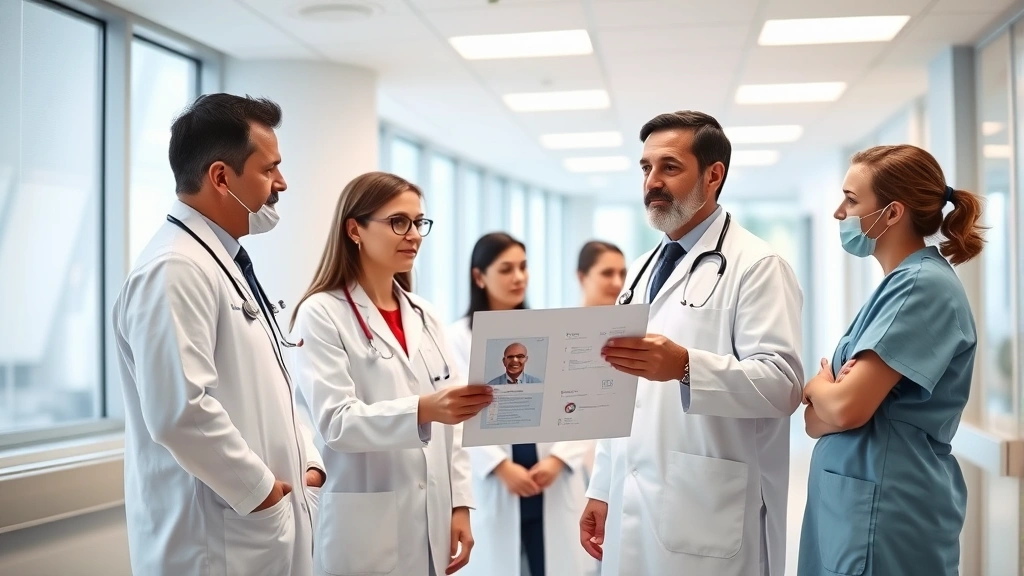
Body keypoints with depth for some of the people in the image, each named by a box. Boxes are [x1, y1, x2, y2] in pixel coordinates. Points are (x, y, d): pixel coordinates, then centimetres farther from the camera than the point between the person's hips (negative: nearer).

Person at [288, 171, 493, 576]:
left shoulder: (424, 316, 12)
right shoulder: (321, 315, -7)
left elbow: (450, 422, 13)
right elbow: (335, 422, -18)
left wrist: (460, 504, 5)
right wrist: (421, 410, -31)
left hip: (431, 527, 6)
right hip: (365, 532, -6)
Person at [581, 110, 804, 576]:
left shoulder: (755, 266, -7)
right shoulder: (642, 271, 17)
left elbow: (782, 383, -19)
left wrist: (685, 366, -32)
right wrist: (602, 489, 17)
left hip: (707, 516, -7)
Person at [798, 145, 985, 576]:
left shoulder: (923, 286, -15)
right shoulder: (899, 284, 13)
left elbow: (844, 407, -22)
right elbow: (819, 418, 11)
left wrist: (817, 385, -1)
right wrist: (831, 389, -10)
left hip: (885, 512, -9)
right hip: (857, 503, 9)